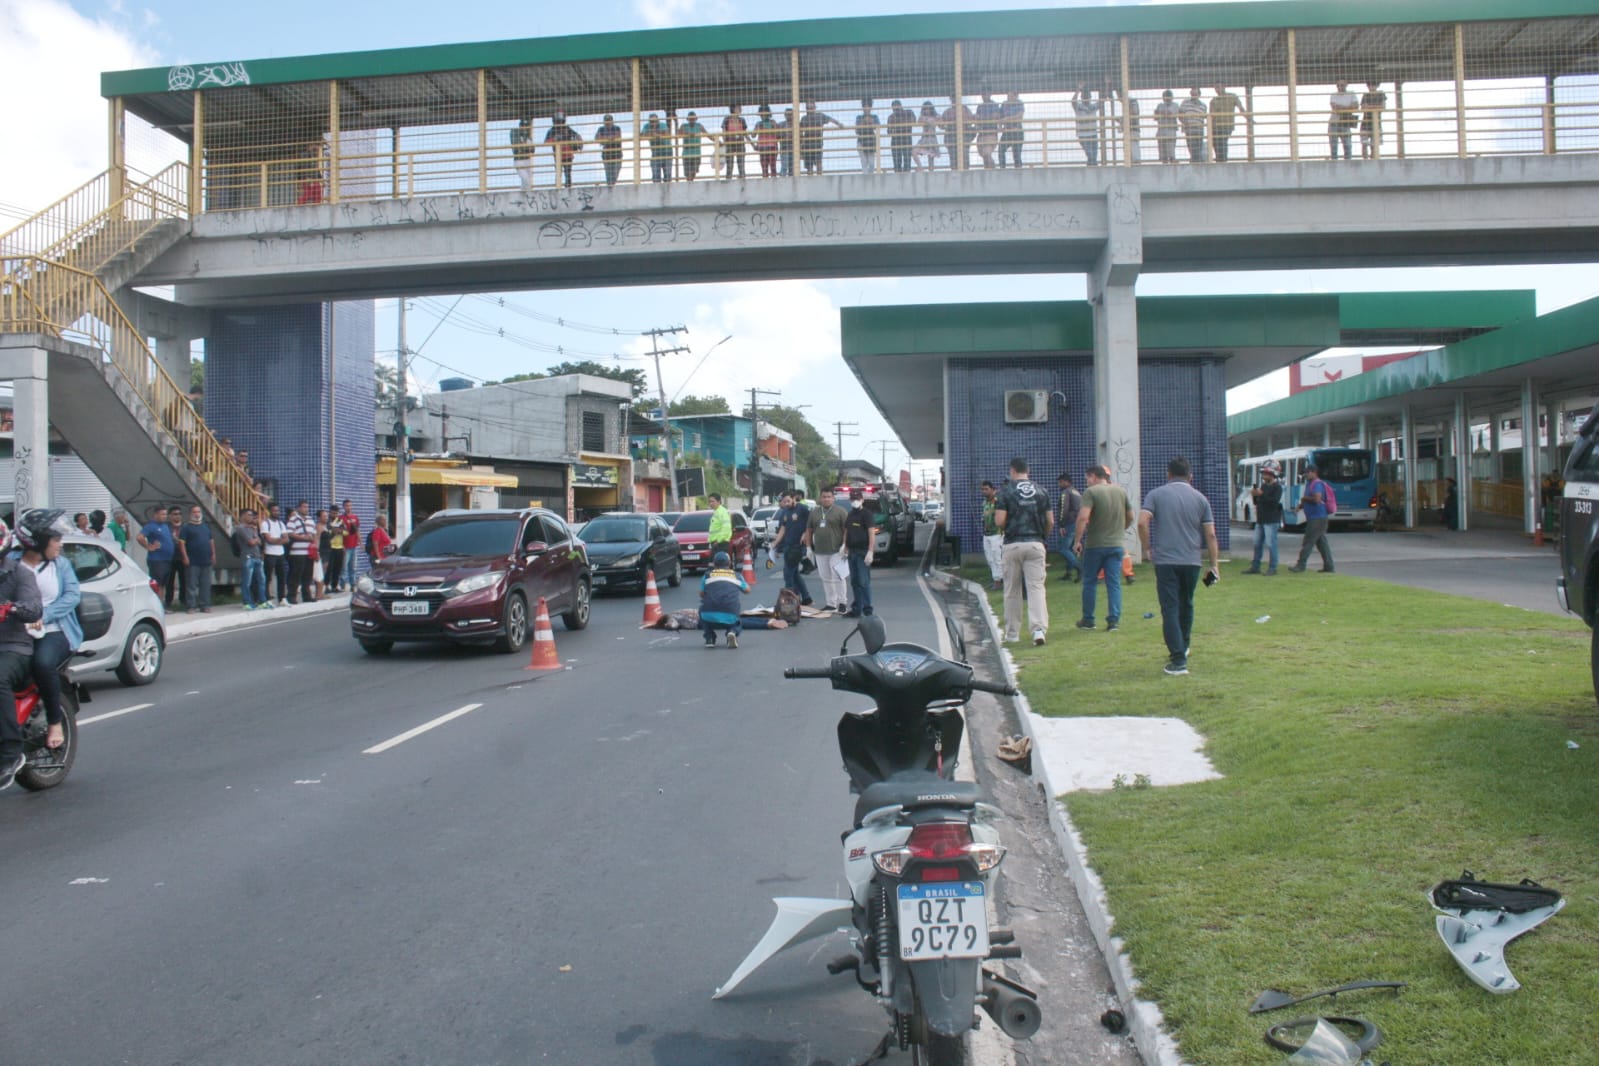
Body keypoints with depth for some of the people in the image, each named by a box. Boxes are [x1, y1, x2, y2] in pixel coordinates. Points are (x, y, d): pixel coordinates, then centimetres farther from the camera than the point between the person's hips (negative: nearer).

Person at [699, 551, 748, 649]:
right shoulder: (737, 575, 15)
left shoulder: (708, 575, 12)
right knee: (738, 623, 34)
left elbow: (701, 594, 24)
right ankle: (732, 632, -1)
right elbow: (747, 590, 33)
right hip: (730, 617, 0)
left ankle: (709, 639, 19)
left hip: (709, 616, 0)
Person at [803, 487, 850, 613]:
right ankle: (830, 604, 14)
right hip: (820, 552, 5)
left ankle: (842, 602, 0)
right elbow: (809, 530, 17)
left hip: (836, 551, -5)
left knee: (837, 577, -8)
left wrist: (844, 545, -15)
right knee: (826, 578, 8)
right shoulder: (814, 512, 14)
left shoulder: (840, 511, -2)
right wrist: (809, 547, 11)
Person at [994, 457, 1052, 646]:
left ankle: (1012, 633, 15)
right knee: (1036, 587, -1)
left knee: (1012, 591, 8)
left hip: (1013, 545, -2)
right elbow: (1050, 522, 8)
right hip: (1036, 544, 2)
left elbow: (999, 521, -9)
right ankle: (1040, 629, -17)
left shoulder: (1006, 491, -3)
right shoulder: (1041, 492, 7)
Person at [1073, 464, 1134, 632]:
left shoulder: (1091, 492, -10)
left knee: (1089, 582, 9)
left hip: (1095, 545, -4)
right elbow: (1130, 517, 15)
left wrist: (1077, 540, -16)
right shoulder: (1120, 491, 8)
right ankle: (1114, 620, -1)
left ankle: (1088, 620, 16)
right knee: (1114, 583, 5)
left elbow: (1083, 517, -22)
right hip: (1116, 545, 4)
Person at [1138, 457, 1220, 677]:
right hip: (1192, 561, 3)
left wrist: (1147, 548, 1)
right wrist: (1215, 564, 8)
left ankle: (1178, 660, -9)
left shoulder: (1156, 494, 0)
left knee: (1170, 609, -2)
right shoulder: (1200, 498, 6)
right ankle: (1182, 649, 37)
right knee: (1186, 606, 21)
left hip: (1165, 560, -3)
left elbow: (1142, 522, -14)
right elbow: (1210, 535, 3)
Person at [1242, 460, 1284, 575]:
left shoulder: (1277, 487, -7)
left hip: (1271, 521, -8)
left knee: (1271, 544, -7)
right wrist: (1254, 496, -2)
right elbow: (1257, 502, 18)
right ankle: (1255, 567, 17)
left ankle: (1272, 568, -3)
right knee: (1257, 543, 10)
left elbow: (1275, 501, -21)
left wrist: (1262, 494, -26)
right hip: (1260, 520, 8)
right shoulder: (1263, 485, 17)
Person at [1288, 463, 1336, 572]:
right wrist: (1301, 505, 7)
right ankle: (1328, 566, 13)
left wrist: (1304, 498, -12)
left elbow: (1317, 499, -27)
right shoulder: (1309, 484, 18)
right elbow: (1308, 500, 27)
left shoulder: (1317, 484, -14)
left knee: (1307, 542, -8)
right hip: (1314, 518, 10)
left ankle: (1300, 565, -5)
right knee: (1322, 542, 11)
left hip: (1317, 519, -10)